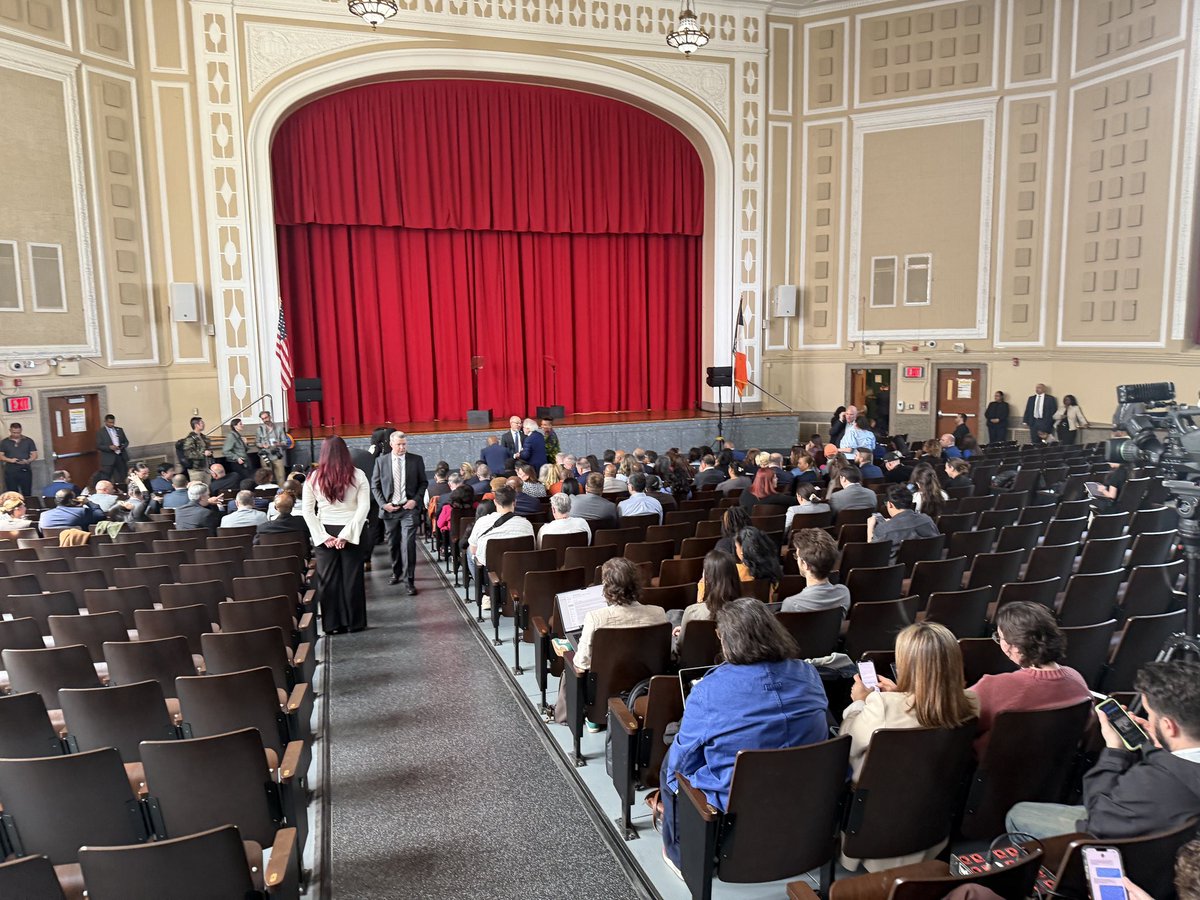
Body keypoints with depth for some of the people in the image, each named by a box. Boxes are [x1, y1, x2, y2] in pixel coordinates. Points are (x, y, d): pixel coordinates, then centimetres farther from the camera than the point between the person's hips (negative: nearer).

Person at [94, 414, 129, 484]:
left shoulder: (120, 430, 13)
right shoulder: (100, 431, -1)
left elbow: (126, 441, 15)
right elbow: (98, 446, -6)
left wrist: (123, 446, -8)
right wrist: (109, 447, -22)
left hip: (121, 457, 4)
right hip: (108, 459, -4)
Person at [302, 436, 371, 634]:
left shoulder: (314, 477, -2)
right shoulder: (357, 476, -5)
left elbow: (307, 510, -4)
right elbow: (364, 507, -11)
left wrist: (322, 535, -5)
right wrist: (347, 534, -12)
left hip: (325, 533, 1)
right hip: (351, 533, -1)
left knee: (328, 579, 9)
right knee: (352, 578, 9)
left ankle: (332, 624, 16)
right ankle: (354, 622, 17)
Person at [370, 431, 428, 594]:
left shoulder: (416, 460, 0)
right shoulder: (381, 461, 2)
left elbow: (423, 482, 6)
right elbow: (375, 486, 6)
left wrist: (415, 500, -7)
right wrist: (383, 504, -5)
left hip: (409, 508, -2)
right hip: (389, 509, 2)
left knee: (408, 544, -11)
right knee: (393, 544, 13)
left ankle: (409, 581, -5)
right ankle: (397, 573, 33)